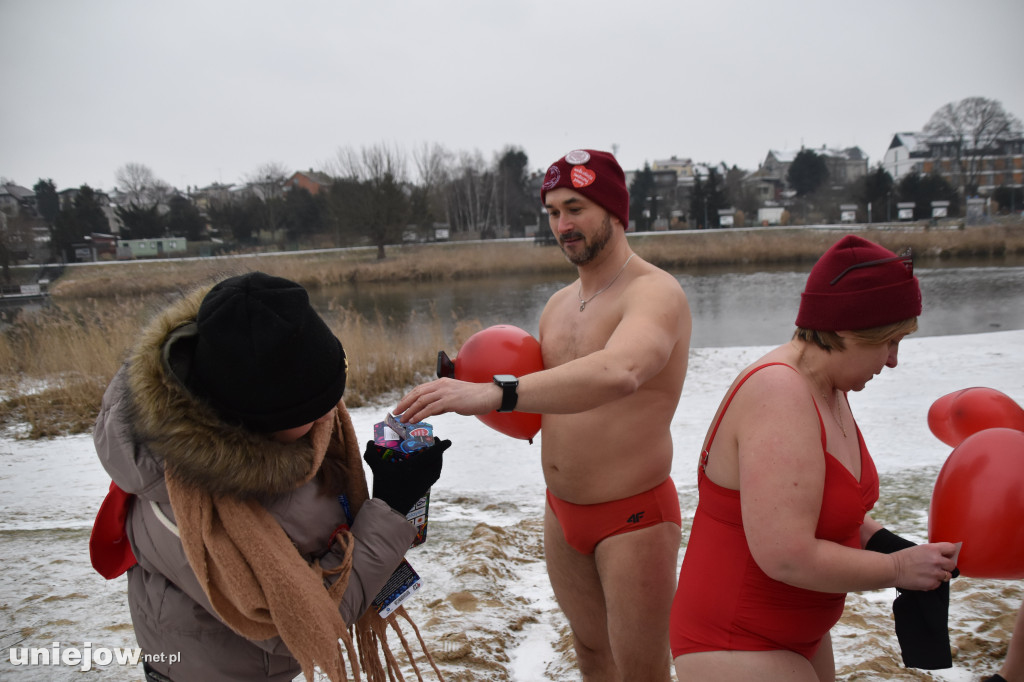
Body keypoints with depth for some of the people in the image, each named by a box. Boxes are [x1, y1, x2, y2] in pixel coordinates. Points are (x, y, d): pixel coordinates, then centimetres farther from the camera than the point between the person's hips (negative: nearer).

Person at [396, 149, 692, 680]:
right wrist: (469, 390, -5)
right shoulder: (558, 304, 8)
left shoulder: (655, 292, -18)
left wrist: (496, 393, -49)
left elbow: (618, 373, -40)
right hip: (562, 512, 7)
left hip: (633, 517, -7)